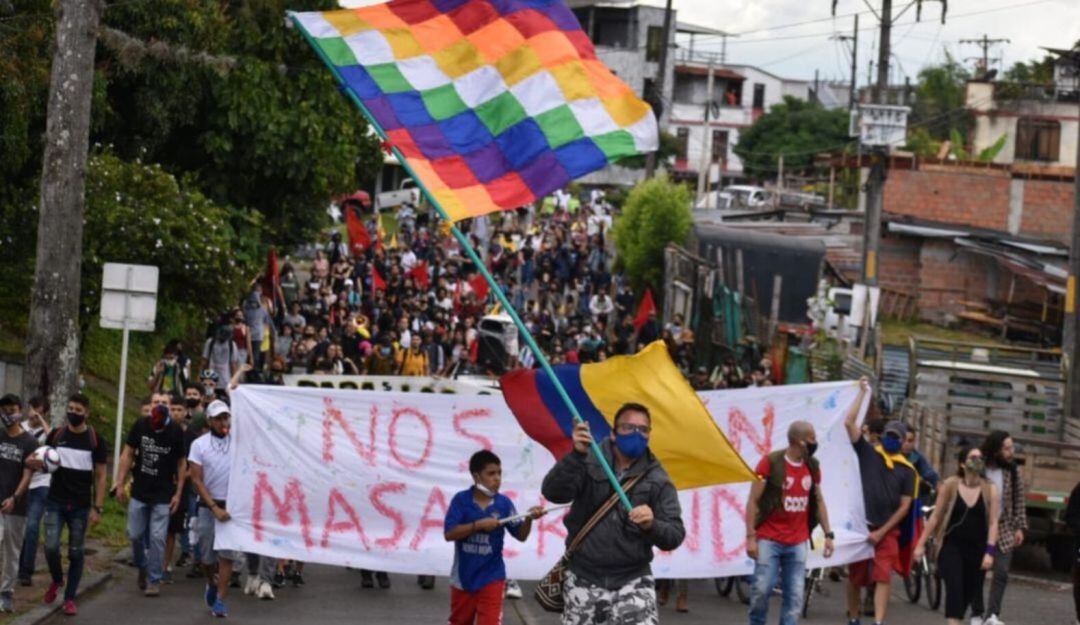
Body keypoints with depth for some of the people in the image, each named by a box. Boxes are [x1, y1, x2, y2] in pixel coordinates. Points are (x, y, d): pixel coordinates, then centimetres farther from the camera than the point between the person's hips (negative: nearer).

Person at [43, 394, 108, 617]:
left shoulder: (95, 441, -2)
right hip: (55, 503, 1)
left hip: (81, 506, -1)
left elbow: (100, 476, 0)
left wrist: (98, 507, -7)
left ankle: (70, 598, 14)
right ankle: (57, 580, 18)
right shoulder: (56, 435, 3)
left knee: (76, 552, 4)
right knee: (51, 547, -11)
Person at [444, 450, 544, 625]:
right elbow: (449, 533, -18)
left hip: (491, 577, 0)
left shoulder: (504, 503, -4)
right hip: (463, 576, 1)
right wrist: (479, 524, -26)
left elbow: (521, 535, -3)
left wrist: (529, 519, -24)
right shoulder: (461, 500, -9)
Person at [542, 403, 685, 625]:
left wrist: (652, 526, -29)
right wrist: (577, 455, -32)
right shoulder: (588, 463, -2)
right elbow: (553, 493, -18)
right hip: (584, 578, 1)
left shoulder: (657, 480, -1)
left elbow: (675, 535, -6)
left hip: (632, 580, -1)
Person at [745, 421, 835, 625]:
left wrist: (828, 534, 11)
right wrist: (750, 537, -12)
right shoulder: (770, 463, -8)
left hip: (798, 542, 4)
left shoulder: (812, 466, 7)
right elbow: (753, 502, -7)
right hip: (769, 539, -4)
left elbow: (818, 501, 18)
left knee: (795, 596, 1)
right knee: (762, 589, -8)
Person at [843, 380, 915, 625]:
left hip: (887, 531, -1)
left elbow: (904, 507, 0)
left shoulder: (907, 470, 3)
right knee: (855, 577, 11)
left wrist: (881, 532, -6)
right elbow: (849, 422, -6)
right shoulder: (867, 453, 3)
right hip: (859, 526, 1)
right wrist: (863, 393, -4)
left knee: (883, 579, -10)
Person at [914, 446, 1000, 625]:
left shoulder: (990, 490, 1)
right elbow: (935, 517, 3)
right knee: (954, 587, -18)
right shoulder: (950, 486, -2)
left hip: (976, 549, 2)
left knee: (970, 592, 8)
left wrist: (989, 552, -11)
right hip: (952, 545, -2)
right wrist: (921, 544, 1)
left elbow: (993, 522, -1)